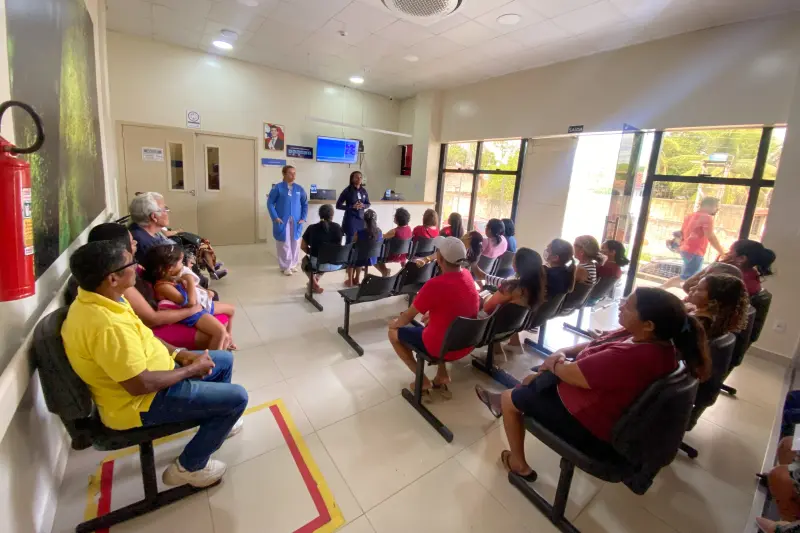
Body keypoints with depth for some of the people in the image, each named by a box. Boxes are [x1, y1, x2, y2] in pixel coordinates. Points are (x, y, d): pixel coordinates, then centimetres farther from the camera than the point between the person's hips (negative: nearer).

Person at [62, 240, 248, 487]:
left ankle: (214, 420, 38)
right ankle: (189, 467, 9)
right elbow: (140, 385, -30)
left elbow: (142, 337, 10)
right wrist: (192, 369, -17)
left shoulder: (99, 299, -2)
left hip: (149, 370, 10)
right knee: (236, 398, -12)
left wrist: (180, 354, 0)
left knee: (224, 360, 17)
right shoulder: (107, 325, -34)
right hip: (140, 402, -9)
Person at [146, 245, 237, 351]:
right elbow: (190, 302, -32)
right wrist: (190, 281, -25)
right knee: (220, 331, -33)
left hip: (203, 303, 11)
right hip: (193, 312, -11)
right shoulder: (163, 286, -25)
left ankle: (228, 340, 44)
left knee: (231, 309, 27)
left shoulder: (173, 277, 4)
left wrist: (205, 292, 7)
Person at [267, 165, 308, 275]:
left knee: (295, 243, 9)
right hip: (282, 221, -3)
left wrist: (303, 218, 3)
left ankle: (294, 264, 23)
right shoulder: (278, 187, -4)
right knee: (284, 244, 1)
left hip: (296, 222, 3)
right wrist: (275, 217, -11)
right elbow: (270, 203, -2)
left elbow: (305, 204, 11)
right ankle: (285, 267, 12)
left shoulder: (299, 188, 4)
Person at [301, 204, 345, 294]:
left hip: (318, 264, -1)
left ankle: (314, 284, 19)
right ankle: (317, 278, 40)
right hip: (337, 264, 2)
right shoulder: (338, 227, 0)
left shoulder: (311, 228, -3)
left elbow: (303, 246, 5)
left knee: (305, 259, 33)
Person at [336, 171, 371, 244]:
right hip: (350, 219, -4)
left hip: (361, 218, 4)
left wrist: (363, 205, -6)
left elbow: (368, 204, 17)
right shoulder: (347, 191, -7)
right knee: (349, 241, -3)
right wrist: (352, 206, -16)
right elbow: (338, 205, -6)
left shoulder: (363, 191, 6)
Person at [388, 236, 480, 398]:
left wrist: (395, 322, 8)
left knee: (393, 332, 12)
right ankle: (442, 375, 25)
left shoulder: (435, 284, -26)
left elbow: (408, 317, -11)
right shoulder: (467, 275, -5)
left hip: (442, 347, -6)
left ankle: (423, 381, 9)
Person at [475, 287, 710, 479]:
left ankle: (518, 464, 28)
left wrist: (553, 363, -6)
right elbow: (595, 345, 4)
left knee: (510, 399, 8)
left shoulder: (629, 358, -39)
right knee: (531, 381, 22)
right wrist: (563, 352, -11)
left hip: (590, 429, -9)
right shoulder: (655, 341, -8)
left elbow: (570, 373, -27)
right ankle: (503, 403, 49)